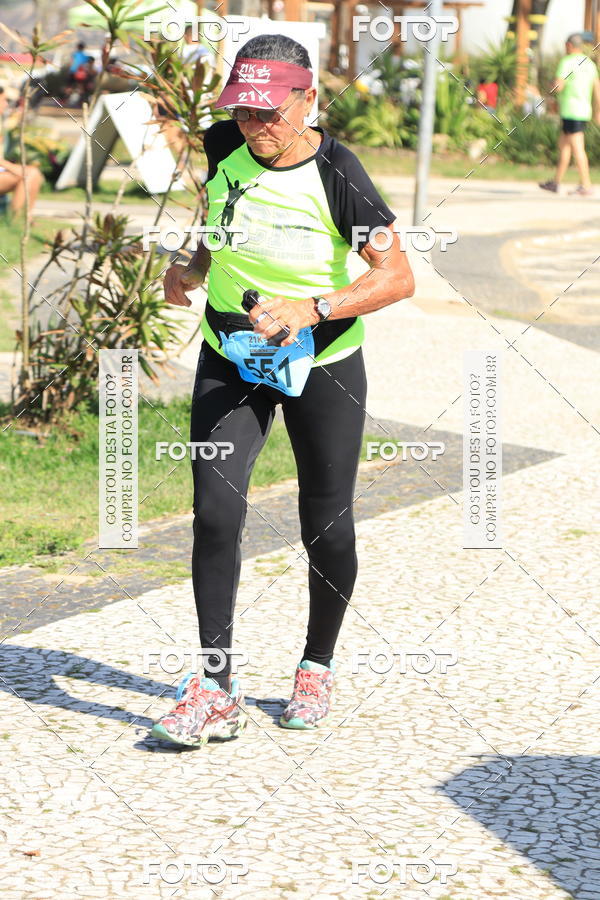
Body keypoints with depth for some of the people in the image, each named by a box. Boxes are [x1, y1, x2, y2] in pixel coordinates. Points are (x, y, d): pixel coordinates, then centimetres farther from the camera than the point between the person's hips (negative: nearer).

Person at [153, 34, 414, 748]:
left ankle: (317, 667, 29)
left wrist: (312, 309, -32)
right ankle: (217, 690, -7)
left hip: (322, 366, -3)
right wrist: (194, 268, 5)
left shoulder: (335, 174, -19)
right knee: (214, 512, -11)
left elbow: (397, 276, -23)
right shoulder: (223, 146, -5)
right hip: (229, 359, 3)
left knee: (325, 527, 5)